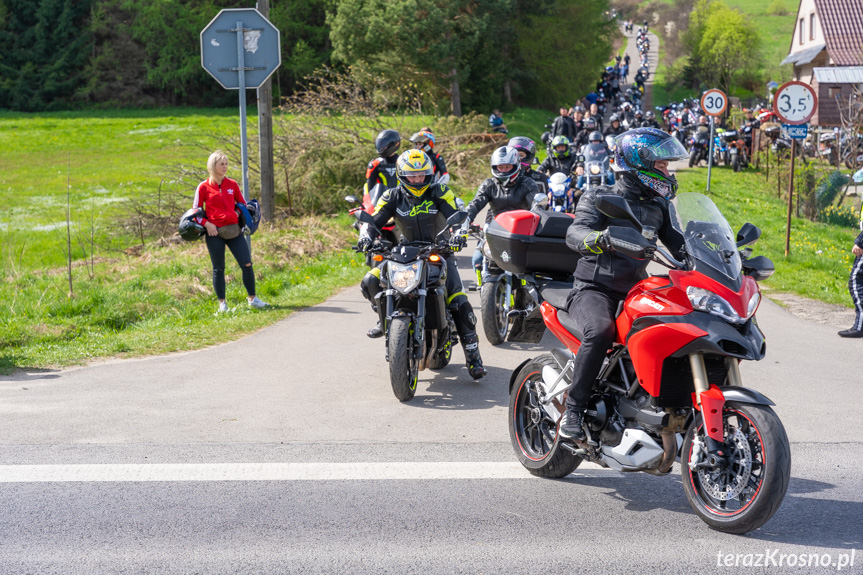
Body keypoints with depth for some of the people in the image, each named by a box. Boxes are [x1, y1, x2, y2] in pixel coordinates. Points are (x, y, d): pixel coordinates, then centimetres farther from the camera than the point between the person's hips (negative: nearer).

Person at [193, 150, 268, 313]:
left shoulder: (232, 184, 9)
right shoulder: (204, 187, 0)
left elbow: (243, 203, 20)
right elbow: (196, 210, 4)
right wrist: (206, 224, -10)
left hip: (234, 231, 3)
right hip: (214, 233, -3)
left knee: (247, 264, -4)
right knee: (218, 269, 5)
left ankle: (252, 299, 9)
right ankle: (222, 303, 16)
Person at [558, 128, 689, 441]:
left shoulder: (657, 207, 17)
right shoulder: (599, 197, -3)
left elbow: (678, 243, 16)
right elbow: (574, 234, -19)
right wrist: (601, 238, -42)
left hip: (635, 292, 6)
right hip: (593, 289, -6)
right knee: (601, 331, -36)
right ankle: (573, 409, -26)